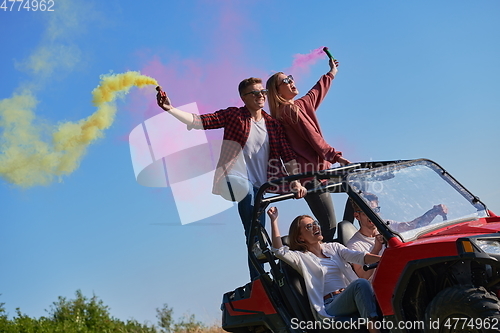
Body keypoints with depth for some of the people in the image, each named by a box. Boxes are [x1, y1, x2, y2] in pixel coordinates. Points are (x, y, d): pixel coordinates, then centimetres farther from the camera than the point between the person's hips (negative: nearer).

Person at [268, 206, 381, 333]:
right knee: (360, 284, -33)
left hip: (349, 297, 5)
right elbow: (279, 250, -7)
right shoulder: (302, 258, 11)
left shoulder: (334, 247, 24)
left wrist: (381, 258, -12)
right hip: (330, 307, -4)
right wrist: (273, 220, -8)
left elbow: (359, 257, 8)